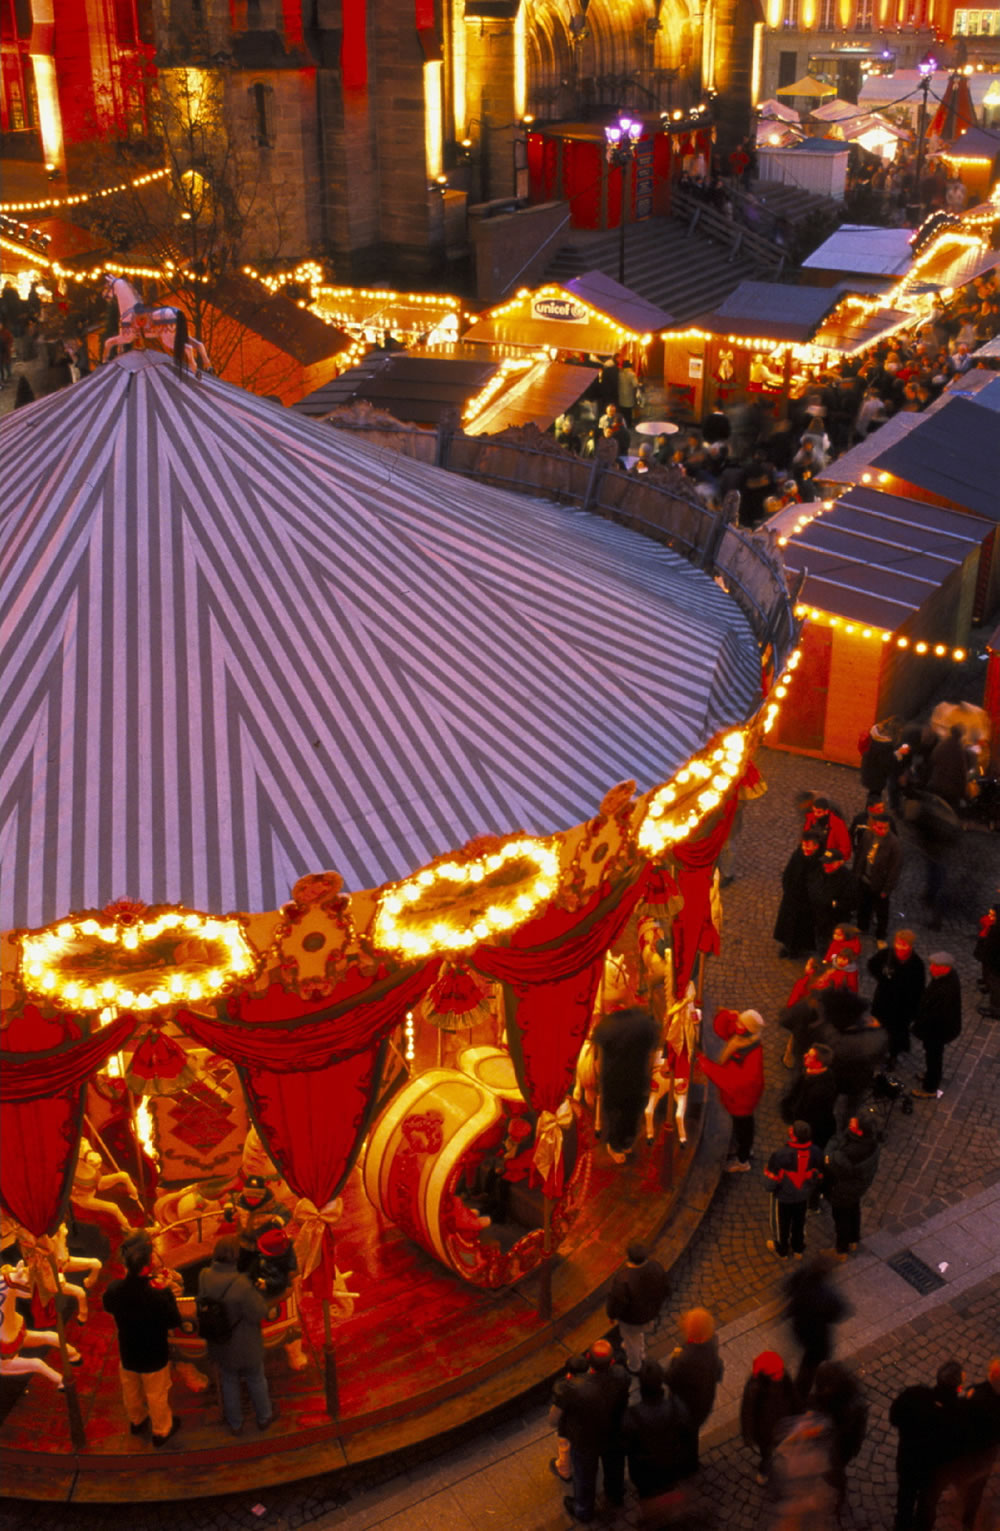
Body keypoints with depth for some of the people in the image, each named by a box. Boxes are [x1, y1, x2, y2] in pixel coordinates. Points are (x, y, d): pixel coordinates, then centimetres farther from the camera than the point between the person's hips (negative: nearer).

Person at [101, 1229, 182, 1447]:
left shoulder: (115, 1289, -25)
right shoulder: (157, 1295, -39)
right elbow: (174, 1321, -22)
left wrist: (128, 1277, -4)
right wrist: (166, 1290, -15)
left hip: (127, 1354, 4)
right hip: (154, 1356, -4)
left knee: (131, 1392, 31)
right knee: (157, 1396, 23)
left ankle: (137, 1421, 56)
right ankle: (161, 1431, 45)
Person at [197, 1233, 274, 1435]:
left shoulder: (205, 1277, -21)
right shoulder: (241, 1285, -37)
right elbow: (259, 1313, -26)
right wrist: (258, 1291, -14)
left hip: (221, 1344, 4)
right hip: (246, 1346, -4)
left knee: (229, 1382, 27)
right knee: (256, 1380, 24)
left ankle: (235, 1424, 46)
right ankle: (264, 1417, 47)